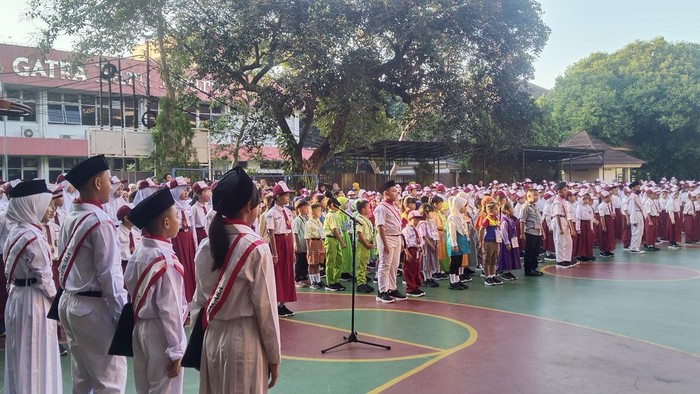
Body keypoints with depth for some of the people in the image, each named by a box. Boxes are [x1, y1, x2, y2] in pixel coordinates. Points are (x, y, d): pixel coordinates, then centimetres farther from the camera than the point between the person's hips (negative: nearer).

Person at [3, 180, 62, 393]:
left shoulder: (16, 232, 8)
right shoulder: (33, 237, -20)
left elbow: (11, 270, 12)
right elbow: (43, 277, -18)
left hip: (17, 296, 9)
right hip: (34, 300, -9)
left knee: (21, 356, 19)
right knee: (37, 358, 2)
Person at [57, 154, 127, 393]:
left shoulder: (70, 219, 7)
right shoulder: (100, 222, -18)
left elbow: (63, 264, 12)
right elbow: (109, 274, -19)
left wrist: (70, 290, 20)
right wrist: (122, 314, -14)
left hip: (68, 302, 9)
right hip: (93, 307, -9)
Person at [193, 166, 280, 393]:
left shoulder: (206, 245, 1)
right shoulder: (256, 248, -16)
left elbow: (200, 299, 8)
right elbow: (265, 307, -11)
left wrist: (198, 340, 18)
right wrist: (274, 355, -2)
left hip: (211, 337, 6)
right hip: (244, 340, -6)